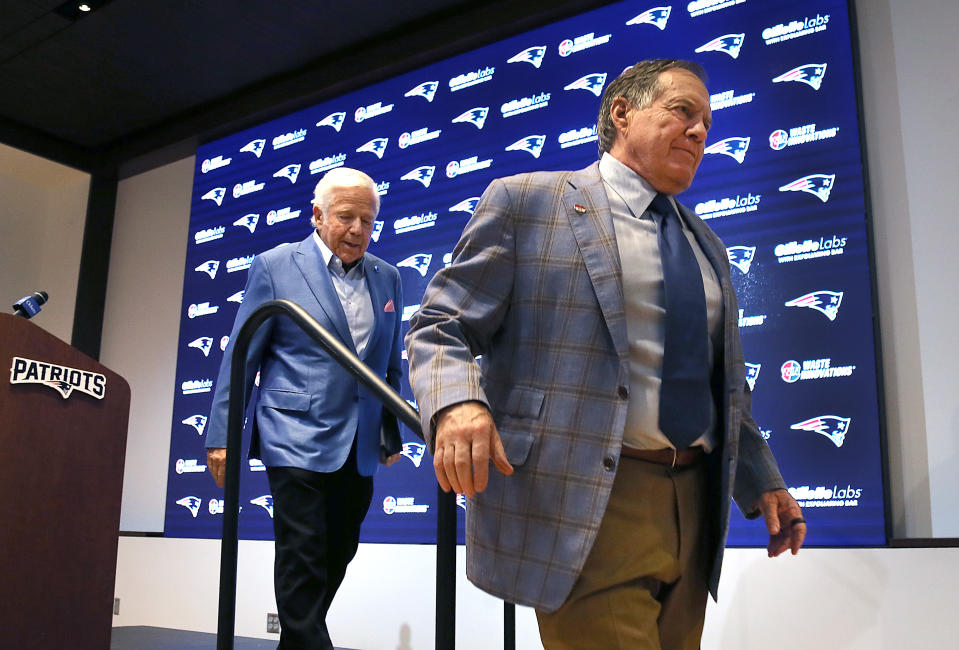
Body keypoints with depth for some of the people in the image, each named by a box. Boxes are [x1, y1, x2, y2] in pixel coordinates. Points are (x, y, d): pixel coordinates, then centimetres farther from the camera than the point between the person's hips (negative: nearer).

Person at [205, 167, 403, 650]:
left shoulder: (387, 278, 11)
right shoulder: (275, 266, -1)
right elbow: (240, 357, -2)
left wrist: (391, 433, 13)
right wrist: (221, 436, -5)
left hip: (359, 448, 5)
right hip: (298, 440, -5)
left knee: (337, 558, 12)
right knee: (303, 561, -6)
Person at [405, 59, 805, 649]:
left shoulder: (707, 246, 20)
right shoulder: (526, 202, 0)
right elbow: (441, 328, -4)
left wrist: (760, 480, 17)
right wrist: (456, 402, -24)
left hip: (693, 506, 7)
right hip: (584, 509, -6)